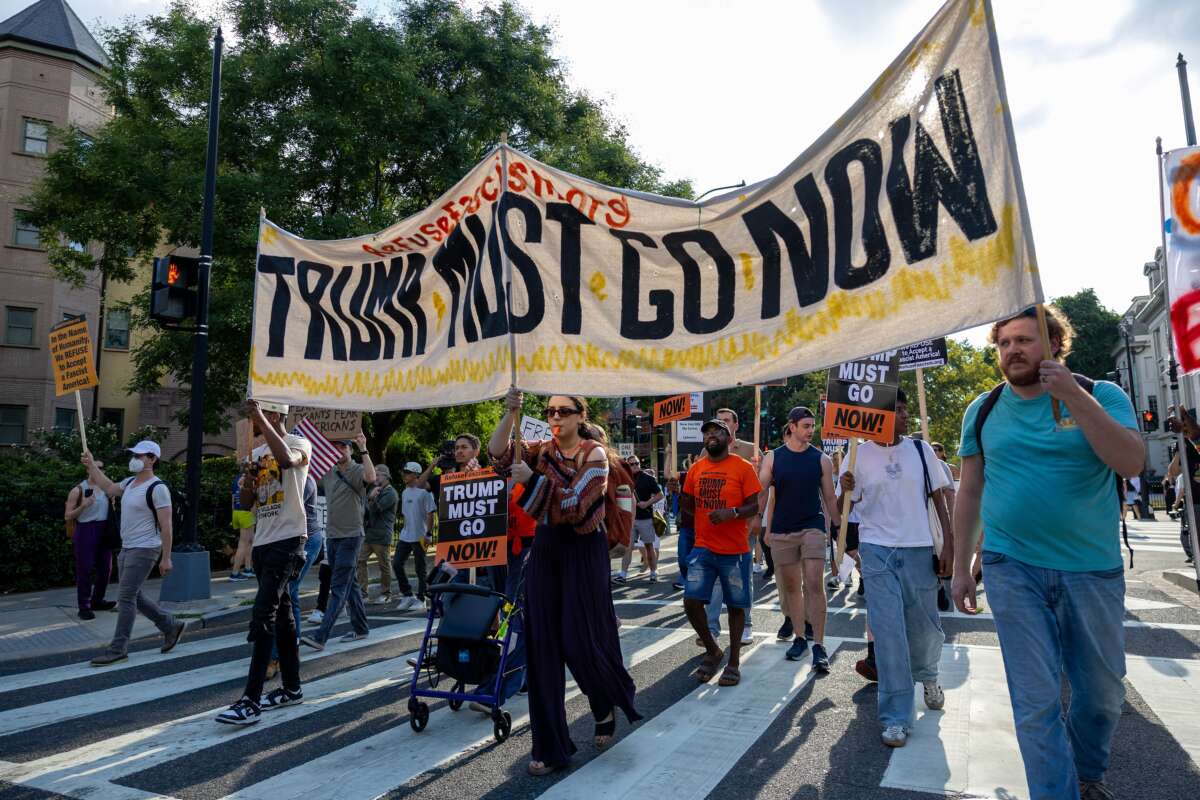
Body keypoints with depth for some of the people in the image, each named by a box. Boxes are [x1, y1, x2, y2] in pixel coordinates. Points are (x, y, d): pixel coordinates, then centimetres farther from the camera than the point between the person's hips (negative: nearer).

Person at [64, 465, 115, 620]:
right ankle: (83, 607, 5)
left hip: (104, 531, 6)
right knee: (85, 570, -2)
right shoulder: (78, 490, -5)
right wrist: (83, 505, -20)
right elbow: (67, 516, -6)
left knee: (105, 568, 10)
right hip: (86, 531, -5)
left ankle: (97, 601, 24)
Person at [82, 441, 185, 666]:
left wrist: (166, 558, -18)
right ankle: (171, 626, 27)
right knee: (134, 596, 15)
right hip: (127, 548, 9)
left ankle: (118, 649, 2)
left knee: (126, 598, -7)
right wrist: (92, 465, 21)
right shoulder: (129, 483, 8)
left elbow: (166, 526, -18)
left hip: (144, 550, -9)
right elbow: (109, 488, 29)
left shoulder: (157, 488, -17)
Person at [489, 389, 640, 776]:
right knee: (542, 645, 3)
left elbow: (575, 504, -18)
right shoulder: (541, 450, 7)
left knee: (581, 639, -3)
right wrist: (510, 415, -22)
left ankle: (606, 706, 31)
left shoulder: (594, 454, -7)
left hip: (583, 551, -4)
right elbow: (497, 453, -9)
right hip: (545, 549, 5)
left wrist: (532, 479, -20)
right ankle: (549, 746, 14)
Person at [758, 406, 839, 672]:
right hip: (781, 531, 2)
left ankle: (819, 646, -6)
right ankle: (799, 637, 24)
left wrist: (840, 528, 6)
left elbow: (830, 498, 6)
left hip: (813, 528, -1)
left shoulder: (821, 459, 1)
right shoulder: (773, 458, 0)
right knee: (791, 587, 11)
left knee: (814, 585, -11)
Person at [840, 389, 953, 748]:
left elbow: (939, 498, 8)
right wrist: (845, 489, -18)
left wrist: (949, 544, 3)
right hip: (877, 550, -2)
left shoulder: (920, 449, 2)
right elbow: (845, 508, 4)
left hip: (919, 549, 2)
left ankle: (927, 676, 46)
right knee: (888, 630, -4)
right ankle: (896, 716, 7)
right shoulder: (859, 454, -2)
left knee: (925, 625, 11)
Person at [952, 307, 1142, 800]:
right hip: (1013, 570, 0)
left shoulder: (1101, 395, 0)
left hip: (1094, 570, 0)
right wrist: (960, 567, 6)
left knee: (1102, 695, 14)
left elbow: (1131, 463, -17)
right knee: (1038, 701, -3)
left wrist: (1073, 395, -23)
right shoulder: (983, 410, 4)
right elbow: (970, 491, 7)